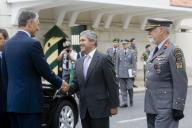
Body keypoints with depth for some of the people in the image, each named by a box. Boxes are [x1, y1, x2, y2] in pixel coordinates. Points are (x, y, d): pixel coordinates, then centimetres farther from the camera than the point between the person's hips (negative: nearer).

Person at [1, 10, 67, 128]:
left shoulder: (8, 43, 10)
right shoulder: (33, 44, -14)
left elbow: (5, 73, 15)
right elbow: (45, 71, -10)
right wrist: (60, 83, 6)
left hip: (12, 100, 8)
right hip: (29, 100, -8)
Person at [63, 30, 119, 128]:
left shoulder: (104, 59, -7)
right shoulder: (79, 62, 13)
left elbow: (112, 84, -8)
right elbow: (77, 83, 16)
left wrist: (113, 105, -9)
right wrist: (69, 88, -6)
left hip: (100, 108, -6)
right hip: (84, 109, 6)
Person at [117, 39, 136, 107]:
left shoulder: (132, 52, 2)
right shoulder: (119, 52, 8)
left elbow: (134, 63, 2)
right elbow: (117, 63, 11)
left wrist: (134, 71, -5)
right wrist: (117, 72, 8)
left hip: (129, 73, -2)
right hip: (121, 73, 2)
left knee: (130, 88, -3)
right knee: (123, 88, 1)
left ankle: (131, 101, 19)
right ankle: (124, 102, 6)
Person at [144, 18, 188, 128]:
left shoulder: (174, 51, -13)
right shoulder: (155, 51, 14)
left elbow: (180, 82, -16)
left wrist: (178, 107, -18)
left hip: (165, 108, -8)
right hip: (151, 106, 8)